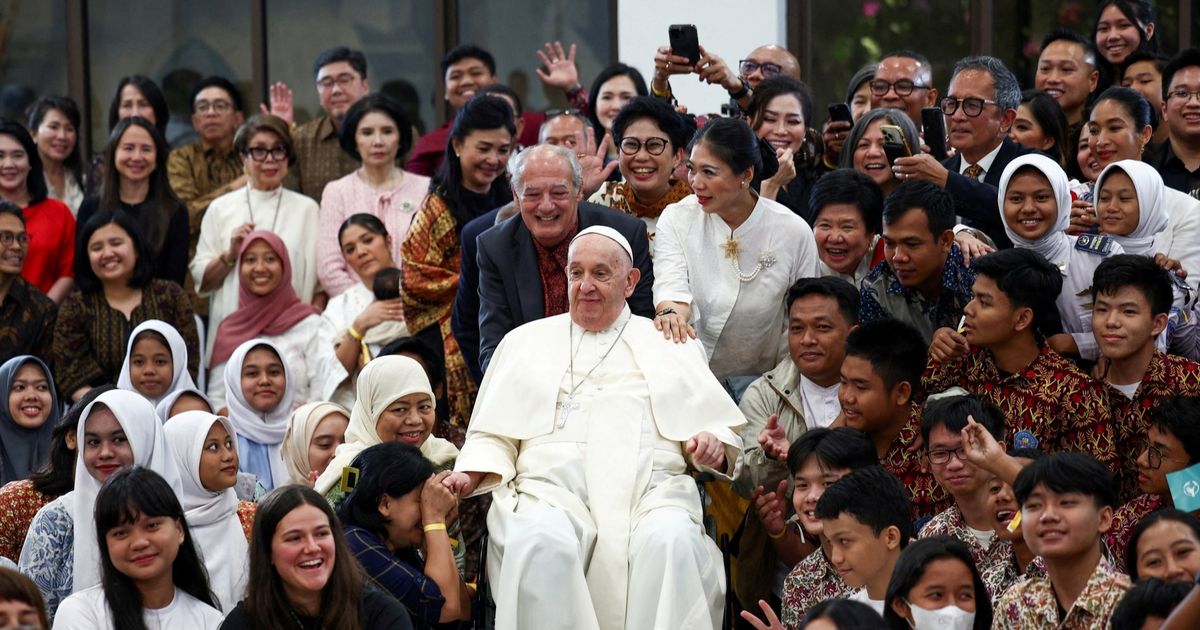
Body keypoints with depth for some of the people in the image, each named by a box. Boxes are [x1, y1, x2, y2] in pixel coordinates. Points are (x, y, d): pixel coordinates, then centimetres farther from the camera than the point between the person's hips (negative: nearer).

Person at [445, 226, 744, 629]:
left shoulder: (669, 346, 24)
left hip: (650, 491, 0)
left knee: (673, 543, -35)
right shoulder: (526, 342, 26)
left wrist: (713, 448, -6)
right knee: (542, 543, -36)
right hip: (551, 488, 0)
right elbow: (493, 435, 21)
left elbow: (721, 430, 18)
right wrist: (469, 476, 0)